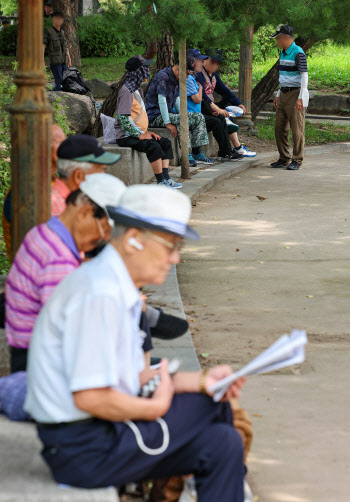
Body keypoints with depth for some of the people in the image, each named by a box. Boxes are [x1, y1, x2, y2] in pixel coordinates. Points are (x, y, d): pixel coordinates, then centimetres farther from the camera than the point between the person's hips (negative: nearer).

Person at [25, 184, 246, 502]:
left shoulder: (117, 288, 12)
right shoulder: (100, 294, -21)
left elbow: (134, 378, 16)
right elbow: (89, 396, -26)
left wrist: (200, 380, 5)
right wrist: (157, 407, -12)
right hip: (85, 449, -10)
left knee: (223, 443, 2)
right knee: (213, 407, -5)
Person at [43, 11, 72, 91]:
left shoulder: (62, 32, 16)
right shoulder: (49, 32, -6)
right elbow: (43, 46, -10)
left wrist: (69, 59, 20)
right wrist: (42, 60, -17)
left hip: (63, 61, 7)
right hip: (55, 61, -7)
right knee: (59, 82, -11)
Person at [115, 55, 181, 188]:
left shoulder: (137, 89, 17)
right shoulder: (126, 91, -16)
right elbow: (123, 118, -24)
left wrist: (147, 131, 10)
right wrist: (140, 135, -22)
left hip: (139, 133, 10)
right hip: (126, 136, -10)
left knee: (165, 142, 7)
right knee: (153, 146, -29)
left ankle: (166, 178, 1)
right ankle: (161, 182, -23)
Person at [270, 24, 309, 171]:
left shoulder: (298, 53, -13)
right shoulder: (283, 53, 15)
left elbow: (304, 76, -15)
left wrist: (300, 98, -20)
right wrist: (278, 95, 22)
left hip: (295, 94, -9)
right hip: (284, 94, 9)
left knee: (297, 130, -5)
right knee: (280, 128, 8)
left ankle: (297, 160, 1)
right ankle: (284, 159, 17)